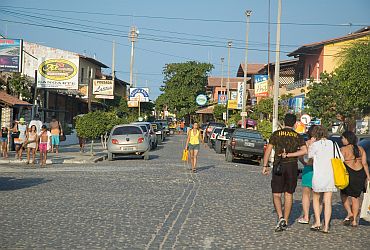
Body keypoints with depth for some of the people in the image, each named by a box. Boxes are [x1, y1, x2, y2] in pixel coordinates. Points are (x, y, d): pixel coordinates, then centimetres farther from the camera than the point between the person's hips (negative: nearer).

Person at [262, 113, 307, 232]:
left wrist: (265, 166, 4)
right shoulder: (297, 136, 6)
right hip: (292, 166, 2)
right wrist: (290, 154, -8)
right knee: (289, 194, 11)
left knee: (276, 194, 4)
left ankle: (281, 218, -16)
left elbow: (268, 150, -1)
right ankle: (285, 221, 14)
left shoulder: (276, 134, 3)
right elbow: (304, 150, -10)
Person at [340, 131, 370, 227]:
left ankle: (349, 213, -2)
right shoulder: (361, 149, 7)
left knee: (344, 195, 15)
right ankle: (354, 220, 12)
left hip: (349, 174, -5)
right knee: (355, 197, 11)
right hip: (360, 174, 5)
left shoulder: (344, 149, -8)